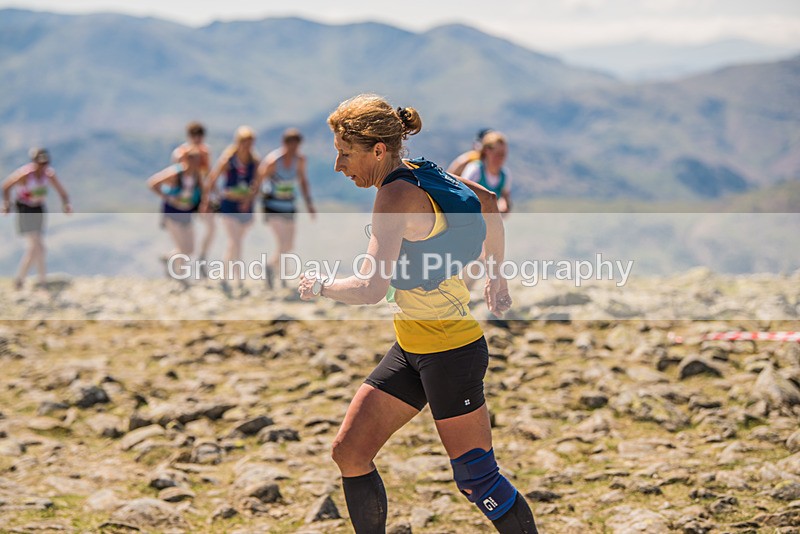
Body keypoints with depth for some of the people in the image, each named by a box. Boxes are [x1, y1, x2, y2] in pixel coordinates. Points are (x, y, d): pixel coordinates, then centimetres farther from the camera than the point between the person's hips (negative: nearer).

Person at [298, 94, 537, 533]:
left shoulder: (397, 195, -22)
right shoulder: (420, 175, 5)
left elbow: (370, 289, -30)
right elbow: (487, 203, 22)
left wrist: (320, 287, -11)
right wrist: (497, 275, 29)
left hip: (451, 351, -9)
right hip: (410, 348, 9)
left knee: (476, 480, -1)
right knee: (349, 453, 7)